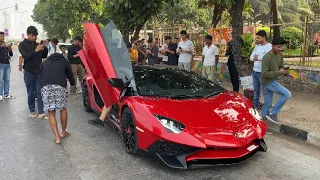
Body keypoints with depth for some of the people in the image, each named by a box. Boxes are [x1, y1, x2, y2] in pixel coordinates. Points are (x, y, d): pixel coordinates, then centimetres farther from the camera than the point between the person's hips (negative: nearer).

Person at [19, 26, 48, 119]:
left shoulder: (37, 44, 10)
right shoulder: (22, 44, -2)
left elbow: (43, 56, 15)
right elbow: (25, 56, -18)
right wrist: (35, 50, -27)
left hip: (39, 72, 3)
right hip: (29, 72, -3)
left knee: (40, 92, -2)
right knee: (31, 93, 6)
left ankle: (41, 112, -2)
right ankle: (32, 111, 20)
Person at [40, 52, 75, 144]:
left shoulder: (45, 62, 29)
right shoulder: (65, 62, 23)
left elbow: (41, 78, 27)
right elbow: (70, 76, 24)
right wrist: (73, 83, 45)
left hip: (45, 87, 2)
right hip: (60, 86, -1)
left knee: (51, 113, 9)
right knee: (63, 109, 19)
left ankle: (57, 137, 7)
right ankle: (63, 132, 31)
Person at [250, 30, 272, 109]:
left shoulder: (270, 47, -10)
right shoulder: (257, 46, 13)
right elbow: (251, 57, 6)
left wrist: (258, 57, -12)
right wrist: (260, 57, -12)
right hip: (255, 71, 7)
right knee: (256, 89, 15)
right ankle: (256, 103, 26)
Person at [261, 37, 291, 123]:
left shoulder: (280, 55, 4)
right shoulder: (267, 57, -21)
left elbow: (281, 66, 14)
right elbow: (265, 73, -21)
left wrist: (285, 72, -8)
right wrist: (278, 73, -29)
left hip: (272, 81, 8)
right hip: (267, 81, -8)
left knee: (267, 104, 15)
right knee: (287, 94, -14)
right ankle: (273, 113, -4)